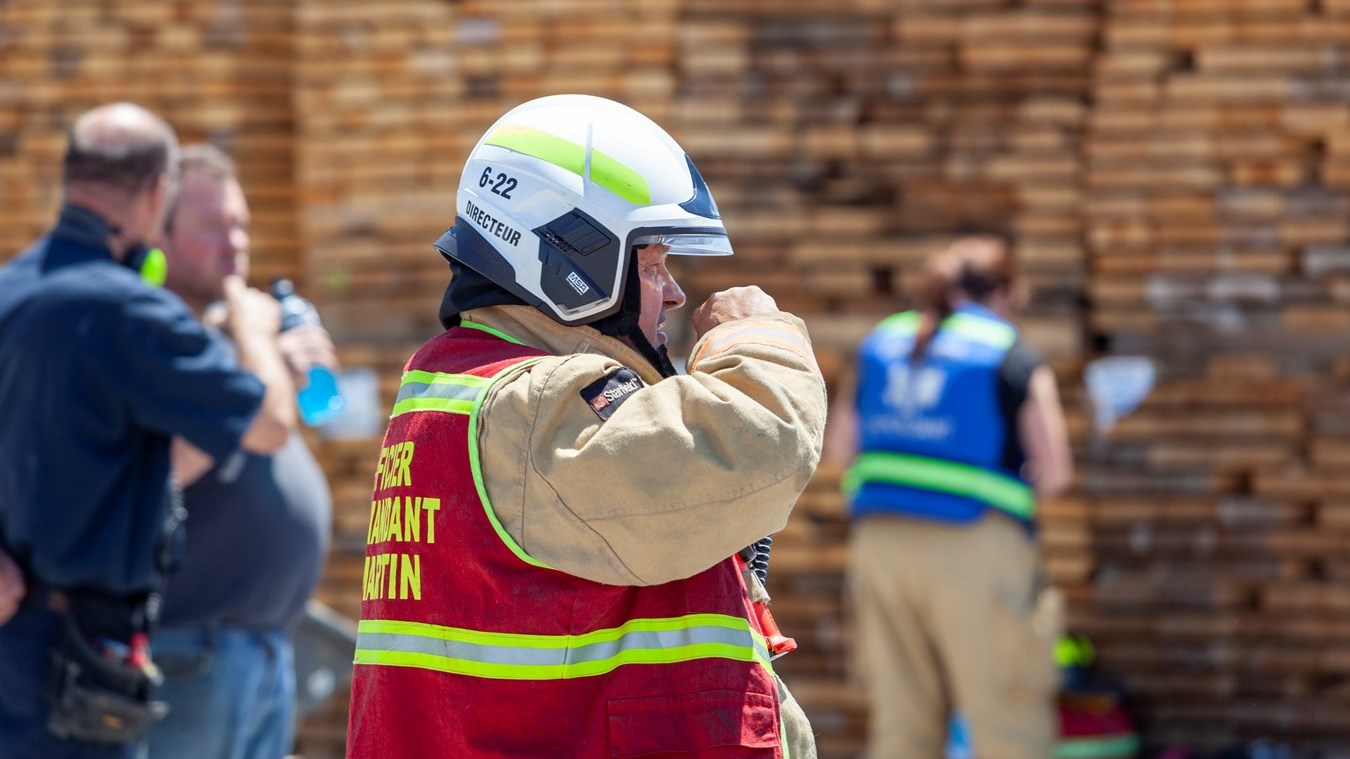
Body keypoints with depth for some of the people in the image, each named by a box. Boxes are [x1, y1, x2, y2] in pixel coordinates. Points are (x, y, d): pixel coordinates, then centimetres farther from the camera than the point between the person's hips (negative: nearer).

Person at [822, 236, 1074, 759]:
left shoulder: (881, 345, 13)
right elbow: (1053, 473, -6)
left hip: (881, 540, 5)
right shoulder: (1014, 361, -2)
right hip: (974, 544, -5)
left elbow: (838, 449, 15)